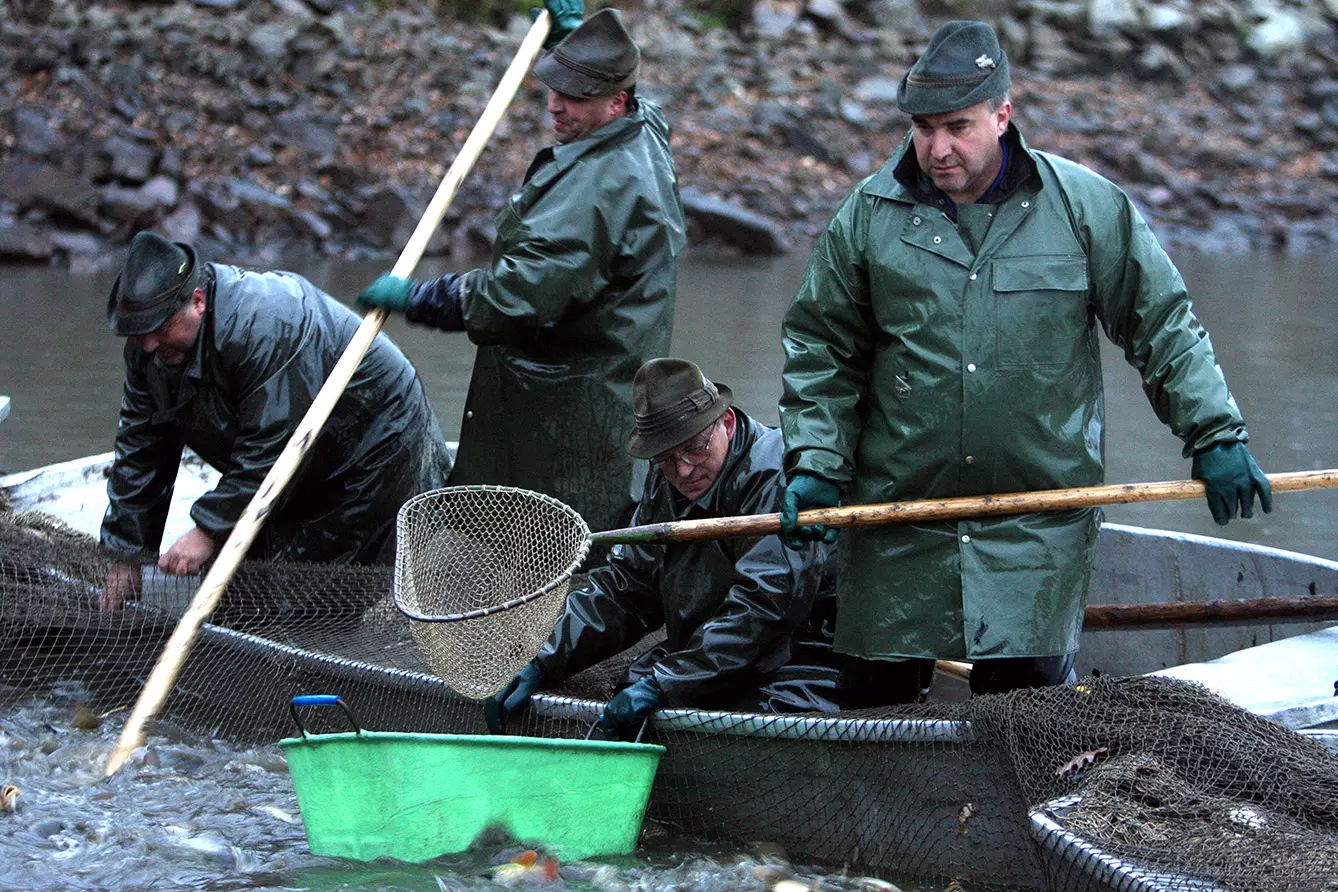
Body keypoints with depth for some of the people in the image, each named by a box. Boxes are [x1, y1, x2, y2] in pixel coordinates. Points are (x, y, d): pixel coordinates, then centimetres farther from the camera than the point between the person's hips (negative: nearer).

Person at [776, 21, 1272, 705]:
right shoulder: (868, 217, 3)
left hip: (1039, 528, -1)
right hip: (895, 519, 1)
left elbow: (1162, 325, 7)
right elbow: (820, 351, 11)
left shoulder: (1085, 206, 0)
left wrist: (1214, 436, 1)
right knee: (876, 696, 6)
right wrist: (813, 462, 0)